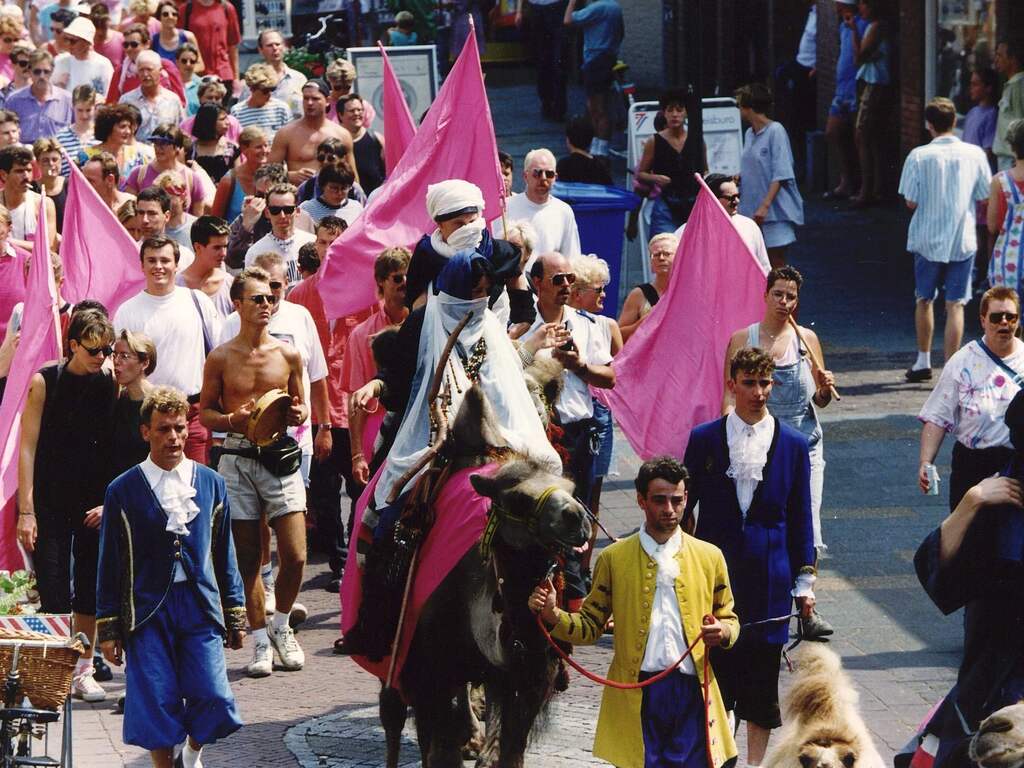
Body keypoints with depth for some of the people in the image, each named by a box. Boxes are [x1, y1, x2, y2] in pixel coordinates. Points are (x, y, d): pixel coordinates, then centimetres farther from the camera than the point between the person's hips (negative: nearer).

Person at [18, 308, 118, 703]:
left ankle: (82, 670, 16)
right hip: (49, 502, -3)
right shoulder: (45, 382, -5)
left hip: (94, 504, 3)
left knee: (89, 588, 6)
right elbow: (27, 447, -6)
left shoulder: (111, 385, 2)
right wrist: (26, 510, -11)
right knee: (53, 590, -6)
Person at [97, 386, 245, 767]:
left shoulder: (211, 484, 9)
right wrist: (109, 628, 3)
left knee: (213, 700, -7)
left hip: (201, 604, 2)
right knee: (157, 704, -6)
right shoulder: (123, 491, 1)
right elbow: (110, 564, 5)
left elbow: (224, 553, 15)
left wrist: (235, 614, 14)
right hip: (147, 607, -2)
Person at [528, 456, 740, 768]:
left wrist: (723, 632, -5)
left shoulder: (709, 556, 11)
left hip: (692, 693, 1)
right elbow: (591, 627, 9)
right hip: (635, 693, -1)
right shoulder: (614, 558, 7)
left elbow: (728, 618, 18)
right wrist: (553, 616, -10)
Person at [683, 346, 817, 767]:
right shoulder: (704, 439, 3)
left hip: (768, 575, 1)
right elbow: (683, 507, 7)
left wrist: (804, 582, 5)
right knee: (713, 671, -1)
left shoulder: (792, 444, 4)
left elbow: (801, 518, 8)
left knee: (763, 669, 4)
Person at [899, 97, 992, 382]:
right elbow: (985, 197, 2)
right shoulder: (974, 155, -5)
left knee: (924, 299, 19)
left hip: (927, 240, 0)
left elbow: (911, 202, -8)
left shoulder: (919, 156, -9)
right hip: (962, 241, 0)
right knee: (955, 305, 2)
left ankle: (923, 361, 27)